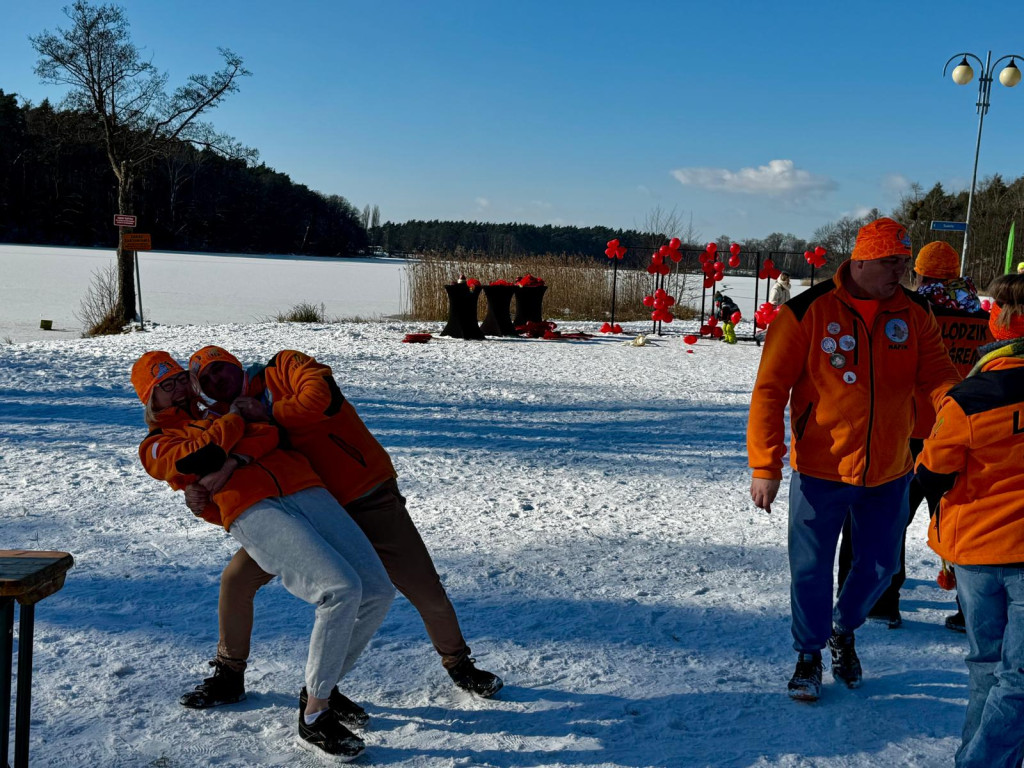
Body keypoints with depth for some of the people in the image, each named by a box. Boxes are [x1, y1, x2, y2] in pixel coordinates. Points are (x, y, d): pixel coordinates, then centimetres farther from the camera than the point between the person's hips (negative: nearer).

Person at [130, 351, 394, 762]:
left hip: (303, 491, 6)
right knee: (341, 590, -26)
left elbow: (270, 435, 18)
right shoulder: (155, 446, 21)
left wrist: (233, 461, 1)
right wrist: (236, 419, 11)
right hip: (251, 510, -6)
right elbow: (196, 456, -2)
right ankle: (313, 719, -12)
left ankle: (322, 687, 12)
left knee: (377, 590, -8)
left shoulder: (220, 416, 36)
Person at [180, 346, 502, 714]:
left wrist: (270, 415, -20)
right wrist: (198, 494, -24)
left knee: (429, 594, -2)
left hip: (368, 500, -4)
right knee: (236, 579, -2)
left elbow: (322, 396, -29)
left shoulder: (283, 367, -8)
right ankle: (229, 675, 21)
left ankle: (458, 664, 27)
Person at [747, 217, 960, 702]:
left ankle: (843, 631, 45)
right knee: (811, 569, 7)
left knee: (879, 565, 16)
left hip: (888, 471, 4)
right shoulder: (807, 312, -12)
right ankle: (809, 655, 31)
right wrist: (765, 466, -16)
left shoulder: (913, 315, 1)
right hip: (820, 469, -3)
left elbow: (937, 374, -3)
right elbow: (770, 390, -12)